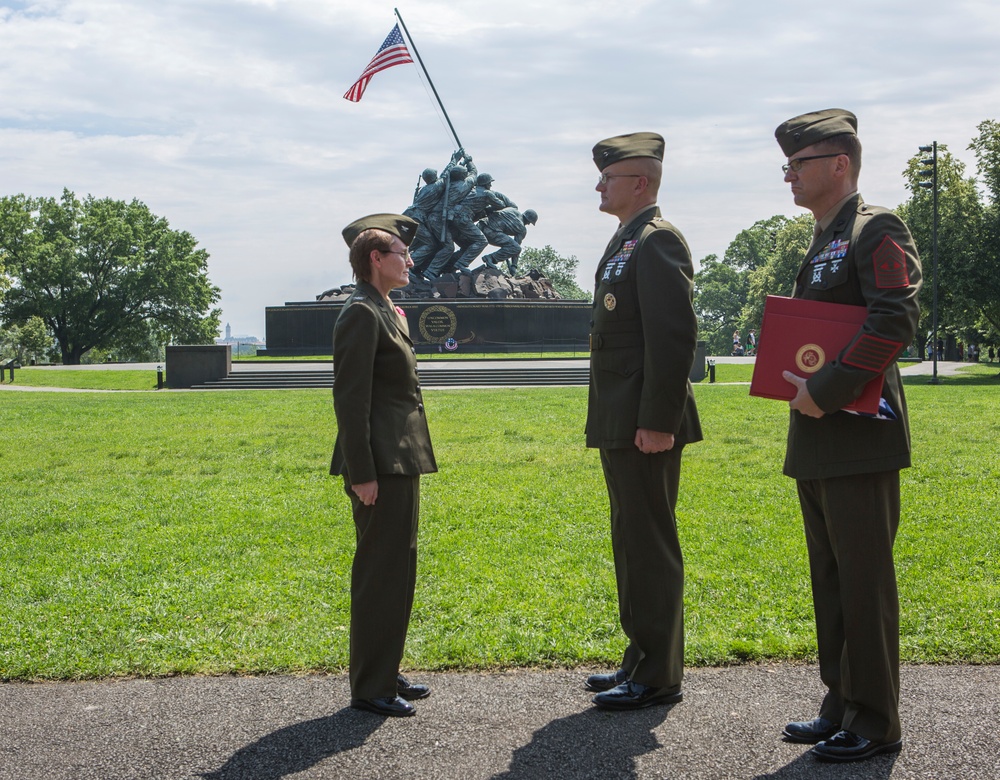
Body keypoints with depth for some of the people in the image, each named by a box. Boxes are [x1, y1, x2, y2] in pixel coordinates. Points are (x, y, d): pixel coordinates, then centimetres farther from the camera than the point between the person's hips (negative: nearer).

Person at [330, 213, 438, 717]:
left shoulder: (386, 312, 17)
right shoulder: (361, 314, -14)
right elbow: (350, 400, -19)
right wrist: (362, 475, -21)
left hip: (401, 461, 10)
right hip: (381, 465, -10)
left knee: (397, 568, 16)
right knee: (379, 572, -3)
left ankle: (385, 673, 27)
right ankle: (369, 688, 6)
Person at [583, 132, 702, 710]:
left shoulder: (658, 241, -13)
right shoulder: (625, 243, 19)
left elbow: (675, 336, -21)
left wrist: (657, 422, -24)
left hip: (646, 424, -10)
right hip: (618, 424, 10)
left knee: (652, 548, -4)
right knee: (631, 544, 16)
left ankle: (660, 677, 5)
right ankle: (640, 659, 27)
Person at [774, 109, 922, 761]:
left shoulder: (877, 230, -10)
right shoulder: (822, 243, 19)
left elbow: (897, 320, -22)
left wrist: (826, 391, -22)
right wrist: (801, 384, 6)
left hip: (860, 441, -10)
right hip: (817, 445, 10)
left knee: (864, 584, -3)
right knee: (830, 583, 15)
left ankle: (876, 725, 7)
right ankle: (842, 706, 25)